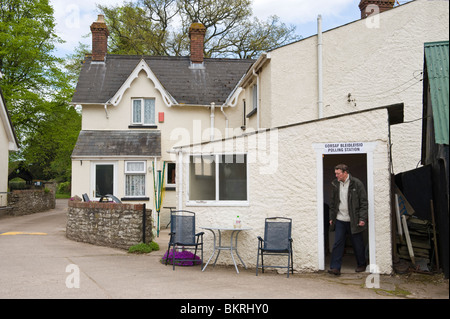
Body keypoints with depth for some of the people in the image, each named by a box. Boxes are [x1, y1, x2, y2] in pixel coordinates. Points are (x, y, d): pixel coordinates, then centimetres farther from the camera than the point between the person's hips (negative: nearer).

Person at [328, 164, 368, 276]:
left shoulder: (356, 184, -8)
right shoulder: (335, 184, 6)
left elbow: (364, 202, -7)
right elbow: (333, 203, 15)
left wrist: (362, 218, -12)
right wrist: (331, 217, 12)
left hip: (353, 220, -3)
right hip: (340, 220, 4)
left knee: (358, 244, 9)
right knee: (337, 244, -3)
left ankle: (361, 265, 28)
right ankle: (335, 267, -1)